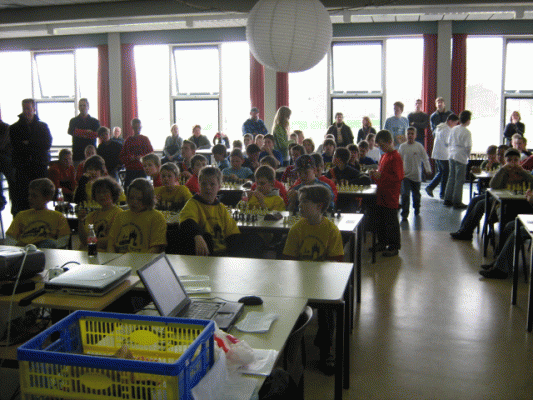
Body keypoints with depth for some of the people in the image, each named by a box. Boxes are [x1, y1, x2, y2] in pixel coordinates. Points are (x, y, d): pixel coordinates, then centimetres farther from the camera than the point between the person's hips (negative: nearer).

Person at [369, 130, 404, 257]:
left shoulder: (396, 157, -15)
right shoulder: (384, 155, 13)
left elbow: (398, 177, -20)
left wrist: (380, 176, -22)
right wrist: (375, 174, 5)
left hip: (391, 197, -9)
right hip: (381, 195, 9)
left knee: (391, 222, 0)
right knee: (379, 220, 16)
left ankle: (394, 247, 11)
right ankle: (382, 243, 29)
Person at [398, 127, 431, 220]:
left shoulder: (419, 146, -3)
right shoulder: (402, 146, 2)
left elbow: (425, 158, 1)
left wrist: (428, 169, -7)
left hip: (416, 175, 0)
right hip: (405, 175, 0)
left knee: (416, 193, 15)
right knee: (405, 194, -10)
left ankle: (416, 209, 39)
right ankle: (404, 214, -6)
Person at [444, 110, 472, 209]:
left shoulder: (453, 129, 8)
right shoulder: (466, 132, -13)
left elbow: (449, 142, 12)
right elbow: (468, 146, -15)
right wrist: (468, 155, 2)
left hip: (451, 156, 7)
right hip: (461, 157, -7)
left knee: (451, 178, 14)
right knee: (459, 180, 0)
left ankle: (447, 200, 18)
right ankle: (457, 202, 3)